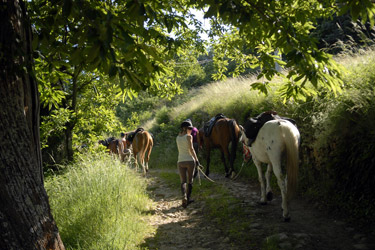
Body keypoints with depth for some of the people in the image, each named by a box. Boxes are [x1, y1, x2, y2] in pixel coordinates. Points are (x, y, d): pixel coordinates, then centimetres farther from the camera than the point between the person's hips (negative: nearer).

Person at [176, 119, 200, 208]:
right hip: (190, 160, -3)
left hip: (180, 161, 3)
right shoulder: (189, 136, -7)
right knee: (190, 181, 12)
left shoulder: (177, 138, 9)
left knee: (183, 181, 5)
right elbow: (191, 149, -14)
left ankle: (184, 197, -18)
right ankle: (188, 198, 18)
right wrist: (196, 159, -9)